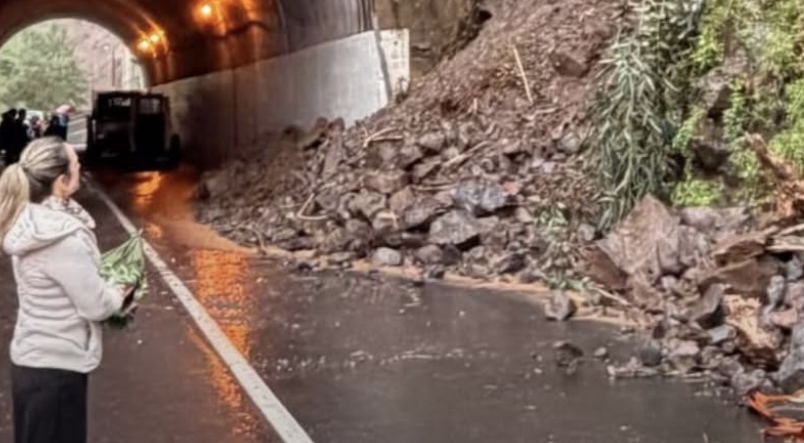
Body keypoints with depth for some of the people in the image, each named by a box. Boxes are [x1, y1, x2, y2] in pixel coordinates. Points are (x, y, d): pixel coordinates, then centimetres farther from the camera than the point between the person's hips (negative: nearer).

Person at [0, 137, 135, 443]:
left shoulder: (30, 222, 2)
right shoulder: (63, 238, -26)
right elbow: (94, 305, -20)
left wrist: (108, 289, 2)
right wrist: (121, 294, 0)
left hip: (34, 359, 9)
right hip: (55, 367, -9)